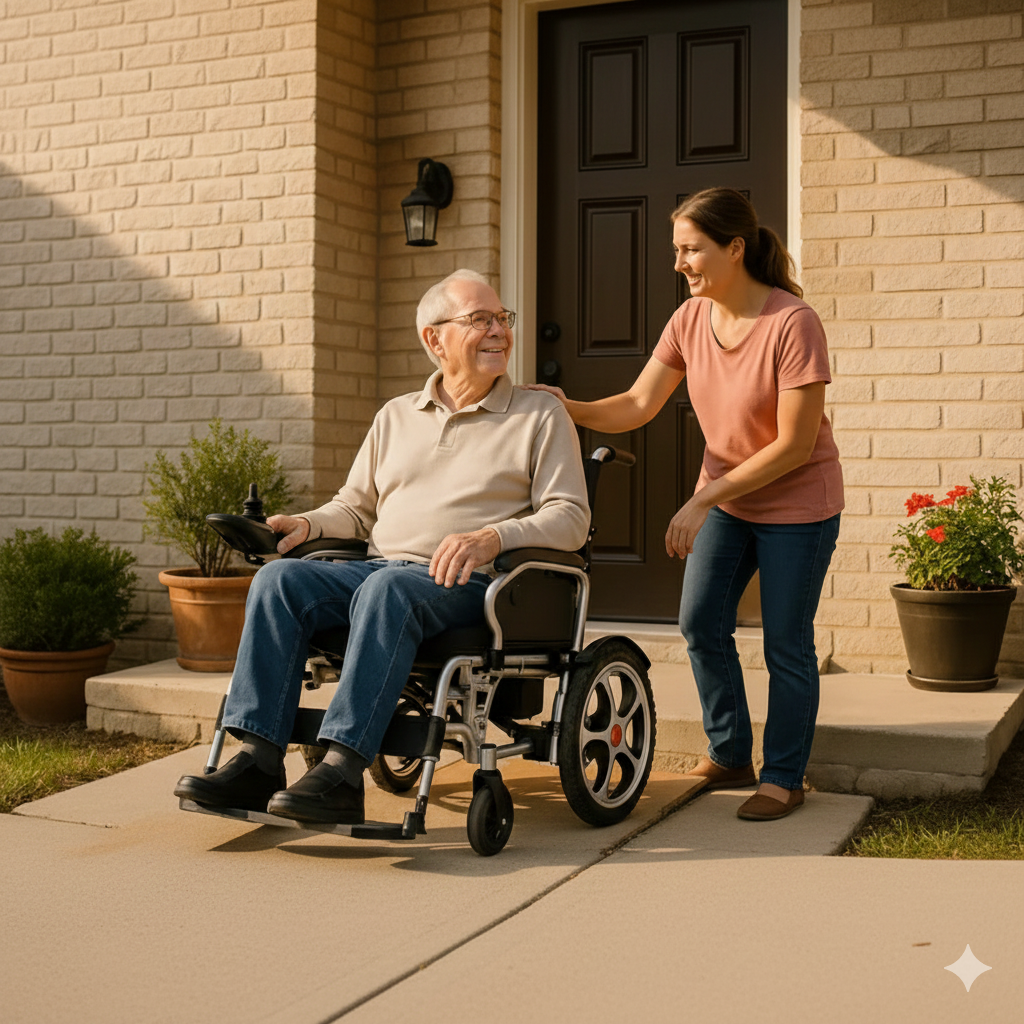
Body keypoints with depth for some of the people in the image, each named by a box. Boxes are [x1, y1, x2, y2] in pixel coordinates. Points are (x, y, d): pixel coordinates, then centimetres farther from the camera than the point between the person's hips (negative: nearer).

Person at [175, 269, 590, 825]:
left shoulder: (541, 415, 10)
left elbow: (570, 517, -1)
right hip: (379, 566, 5)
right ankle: (257, 761, -25)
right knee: (279, 578, -21)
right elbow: (355, 507, 26)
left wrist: (492, 538, -18)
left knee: (387, 588, -37)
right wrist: (307, 524, 4)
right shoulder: (396, 416, 24)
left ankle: (342, 772, -40)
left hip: (466, 583, -5)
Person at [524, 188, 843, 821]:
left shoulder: (793, 323, -25)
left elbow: (795, 444, -24)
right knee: (702, 623, 6)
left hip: (798, 504, -6)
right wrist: (568, 408, -22)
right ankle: (731, 755, 24)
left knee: (786, 644, 1)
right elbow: (638, 405, -5)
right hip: (724, 495, 6)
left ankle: (784, 777, 18)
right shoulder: (691, 319, -5)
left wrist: (703, 500, -24)